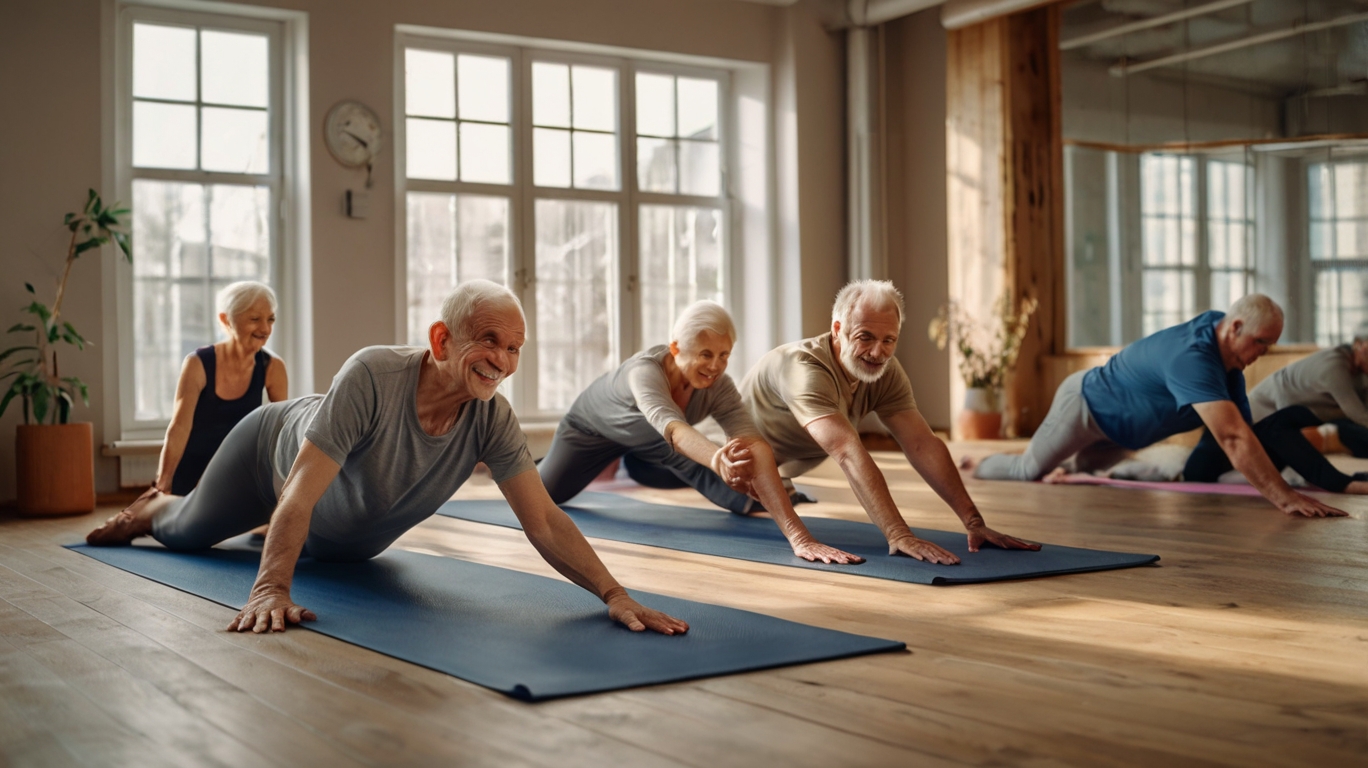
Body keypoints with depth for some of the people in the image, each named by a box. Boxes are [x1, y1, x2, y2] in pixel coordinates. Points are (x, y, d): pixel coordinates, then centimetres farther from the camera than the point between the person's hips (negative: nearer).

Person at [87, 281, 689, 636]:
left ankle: (268, 528, 66)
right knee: (188, 531, 23)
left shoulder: (493, 421, -33)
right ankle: (151, 509, 57)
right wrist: (271, 590, -57)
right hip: (273, 455, -4)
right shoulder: (374, 375, -45)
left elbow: (544, 523, -37)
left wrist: (615, 595, -50)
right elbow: (301, 493, -46)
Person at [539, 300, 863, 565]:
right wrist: (717, 459, -90)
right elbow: (673, 429, -67)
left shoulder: (719, 386, -36)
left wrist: (798, 535, -63)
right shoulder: (645, 371, -47)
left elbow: (755, 447, -50)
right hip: (595, 426, -3)